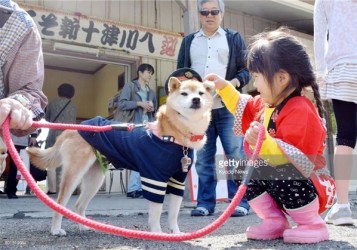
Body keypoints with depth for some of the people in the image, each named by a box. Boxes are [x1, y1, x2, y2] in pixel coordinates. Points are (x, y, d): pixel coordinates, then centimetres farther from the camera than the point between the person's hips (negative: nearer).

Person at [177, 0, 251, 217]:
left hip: (228, 108, -2)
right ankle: (205, 203, 11)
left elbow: (246, 69, 7)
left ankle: (240, 202, 4)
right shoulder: (189, 41, 19)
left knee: (235, 156, -3)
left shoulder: (234, 38, 13)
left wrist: (233, 83, -13)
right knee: (203, 158, 4)